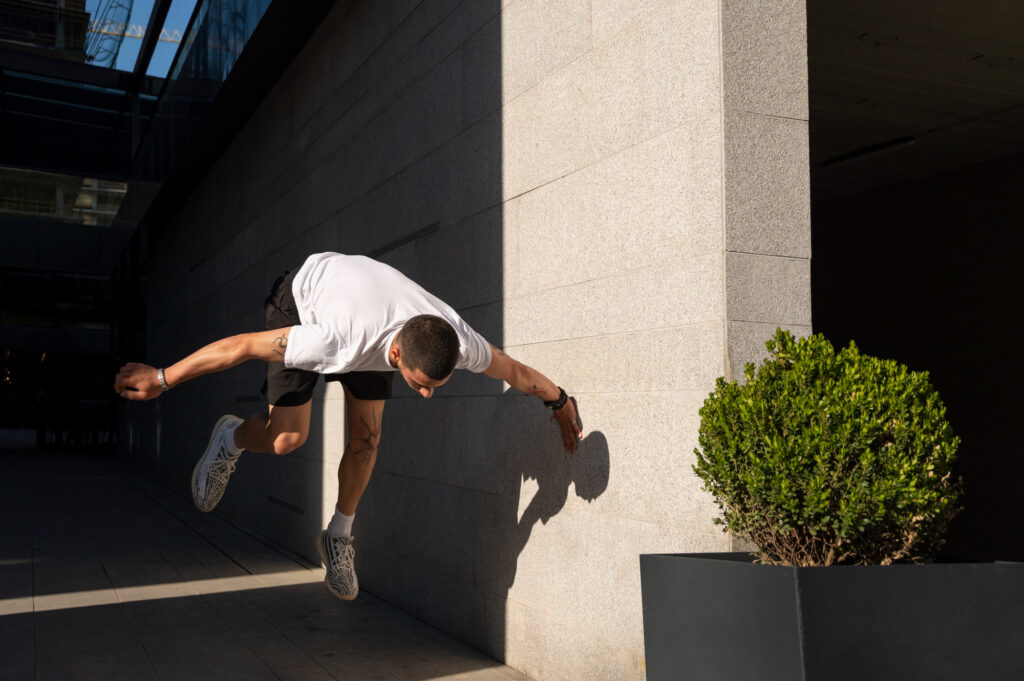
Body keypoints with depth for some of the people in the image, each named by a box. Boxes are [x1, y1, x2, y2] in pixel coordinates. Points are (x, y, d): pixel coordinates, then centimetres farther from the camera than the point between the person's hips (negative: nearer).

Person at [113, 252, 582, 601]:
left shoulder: (458, 341, -34)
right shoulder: (340, 344, -47)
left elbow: (515, 371, -13)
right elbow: (243, 345, -36)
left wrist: (559, 402, 5)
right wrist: (161, 379, -27)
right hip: (302, 299, -4)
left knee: (366, 438, -4)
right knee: (286, 438, -12)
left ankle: (339, 538, 17)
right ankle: (230, 440, 23)